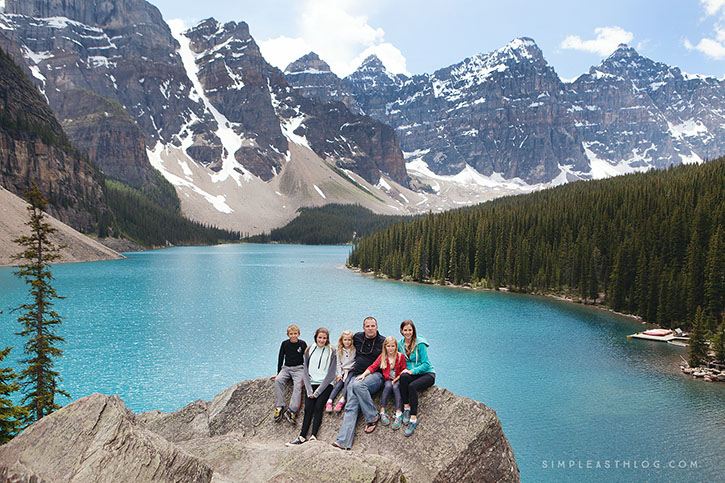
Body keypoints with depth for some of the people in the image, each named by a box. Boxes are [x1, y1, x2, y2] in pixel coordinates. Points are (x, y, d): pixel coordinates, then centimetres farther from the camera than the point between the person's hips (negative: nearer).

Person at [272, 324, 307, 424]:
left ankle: (292, 411, -39)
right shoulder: (285, 344, 6)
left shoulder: (302, 344, 2)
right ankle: (279, 408, -30)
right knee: (278, 380, -28)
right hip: (286, 368, 2)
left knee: (298, 384, -29)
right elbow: (280, 358, 13)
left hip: (298, 368, -2)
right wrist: (278, 373, 12)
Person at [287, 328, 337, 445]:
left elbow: (331, 375, -4)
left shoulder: (331, 352, 1)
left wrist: (317, 392, -11)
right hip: (311, 383, 3)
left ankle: (313, 436, -21)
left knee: (318, 407, -20)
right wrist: (309, 390, -6)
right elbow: (305, 371, 7)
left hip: (325, 384, -2)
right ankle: (302, 437, -17)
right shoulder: (309, 350, 10)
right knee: (308, 408, -14)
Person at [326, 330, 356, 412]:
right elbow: (338, 364, 11)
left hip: (351, 370, -3)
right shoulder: (340, 351, 11)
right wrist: (339, 375, 2)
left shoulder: (354, 350, 1)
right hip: (342, 371, 3)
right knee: (338, 384, -16)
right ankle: (329, 401, -27)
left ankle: (342, 401, -37)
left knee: (347, 382, -27)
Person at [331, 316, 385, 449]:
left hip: (375, 375, -3)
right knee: (351, 407, -16)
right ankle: (343, 441, -25)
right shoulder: (357, 337, 14)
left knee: (357, 385, -36)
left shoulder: (383, 342, 4)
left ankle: (373, 417, -20)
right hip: (357, 375, 3)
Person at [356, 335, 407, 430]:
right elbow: (373, 367, -6)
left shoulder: (400, 356, -4)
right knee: (388, 386, -31)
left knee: (395, 387, -32)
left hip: (398, 380, -1)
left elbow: (403, 371, -3)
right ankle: (382, 413, -32)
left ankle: (398, 415, -41)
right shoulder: (382, 357, 2)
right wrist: (364, 374, -21)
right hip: (388, 380, 2)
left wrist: (395, 381, -13)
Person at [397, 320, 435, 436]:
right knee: (403, 377, -32)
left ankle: (413, 418, -28)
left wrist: (412, 371, -24)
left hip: (427, 373, -4)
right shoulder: (400, 344, 6)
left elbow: (426, 364, -14)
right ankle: (406, 408, -22)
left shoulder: (420, 344, -11)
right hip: (412, 374, 4)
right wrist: (404, 371, -6)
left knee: (412, 386, -34)